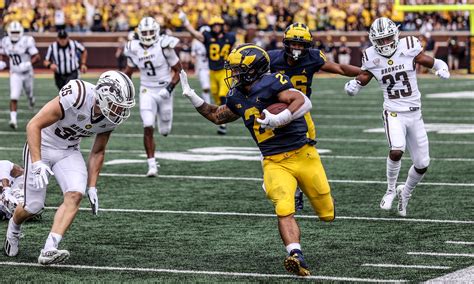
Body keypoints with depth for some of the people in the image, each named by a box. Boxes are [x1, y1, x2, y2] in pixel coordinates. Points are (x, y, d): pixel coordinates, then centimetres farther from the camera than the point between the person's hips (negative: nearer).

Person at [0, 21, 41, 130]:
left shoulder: (27, 41, -19)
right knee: (14, 97, -15)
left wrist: (28, 64, -35)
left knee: (29, 93, 24)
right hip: (15, 74, 1)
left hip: (27, 73, -1)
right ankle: (13, 120, -19)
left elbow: (37, 57, -19)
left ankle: (31, 97, 61)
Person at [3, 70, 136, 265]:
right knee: (34, 206, -4)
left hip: (69, 151, 5)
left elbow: (98, 152, 5)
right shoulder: (76, 96, -33)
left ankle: (49, 250, -23)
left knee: (75, 195, -19)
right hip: (41, 146, -5)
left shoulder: (112, 117, -13)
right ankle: (14, 227, 31)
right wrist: (37, 164, -37)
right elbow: (34, 125, -29)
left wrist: (92, 188, 1)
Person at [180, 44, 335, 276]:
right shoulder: (237, 98, 7)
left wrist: (279, 119, -37)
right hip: (275, 163, 4)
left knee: (327, 214, 7)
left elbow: (304, 102, -25)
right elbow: (217, 116, 26)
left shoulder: (269, 84, -15)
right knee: (284, 211, -22)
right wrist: (191, 95, 18)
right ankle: (296, 257, -30)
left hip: (303, 155, -4)